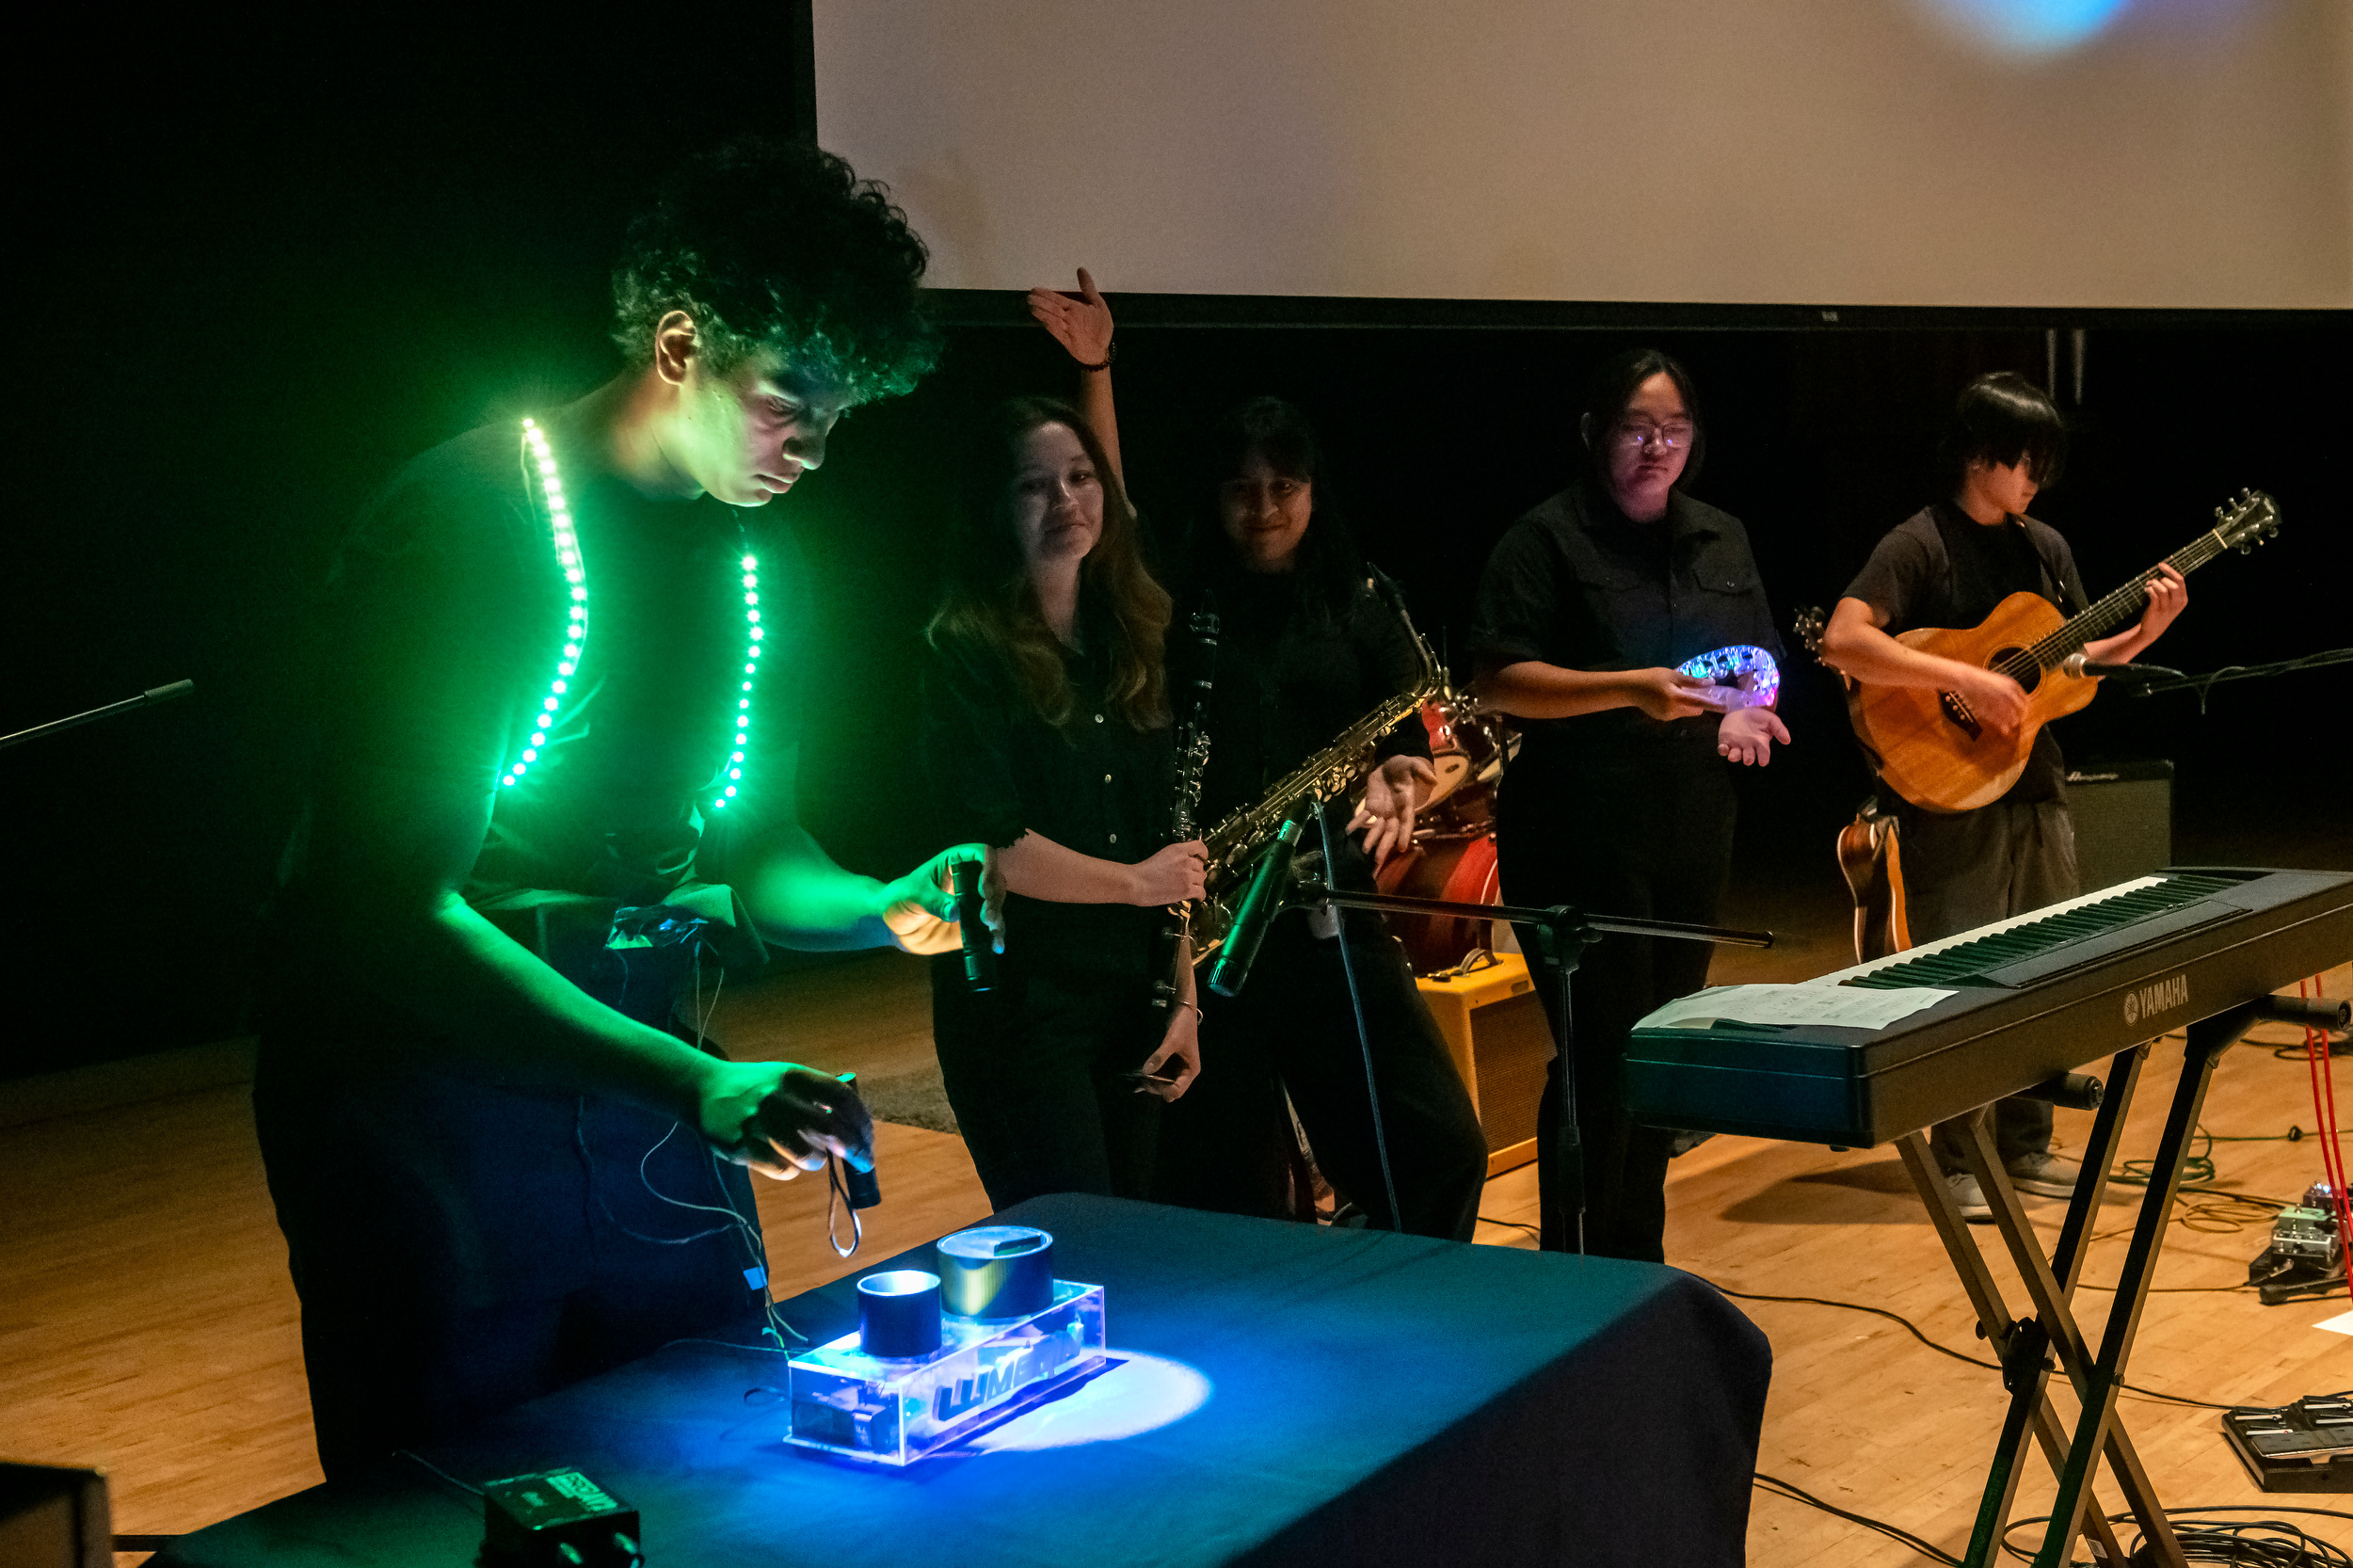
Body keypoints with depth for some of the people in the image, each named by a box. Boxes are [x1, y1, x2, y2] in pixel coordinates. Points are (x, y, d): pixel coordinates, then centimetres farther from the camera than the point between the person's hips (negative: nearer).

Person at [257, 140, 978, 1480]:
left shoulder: (759, 560, 6)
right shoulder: (463, 526, -18)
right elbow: (400, 908, -24)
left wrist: (879, 908, -8)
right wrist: (696, 1083, -32)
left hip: (648, 1087, 7)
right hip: (428, 1093, -7)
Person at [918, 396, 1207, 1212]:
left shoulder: (1129, 645, 12)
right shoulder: (966, 652, -9)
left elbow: (1173, 849, 13)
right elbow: (994, 850, -18)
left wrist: (1183, 998, 7)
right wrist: (1136, 883, -6)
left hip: (1129, 1003, 7)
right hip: (1019, 1006, -6)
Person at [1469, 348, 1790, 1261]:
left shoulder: (1721, 540, 15)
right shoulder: (1549, 540, -5)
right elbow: (1497, 681, -14)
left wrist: (1748, 713, -1)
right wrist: (1632, 690, -24)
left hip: (1693, 838, 7)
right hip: (1582, 841, -7)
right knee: (1599, 1064, -8)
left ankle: (1639, 1263, 24)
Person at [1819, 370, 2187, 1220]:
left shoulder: (2046, 547, 11)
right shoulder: (1919, 544, -12)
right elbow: (1843, 643, -25)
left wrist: (2144, 632, 1)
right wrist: (1966, 678, -27)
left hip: (2035, 791, 7)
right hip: (1950, 796, -7)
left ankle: (2025, 1145, 23)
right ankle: (1957, 1162, 8)